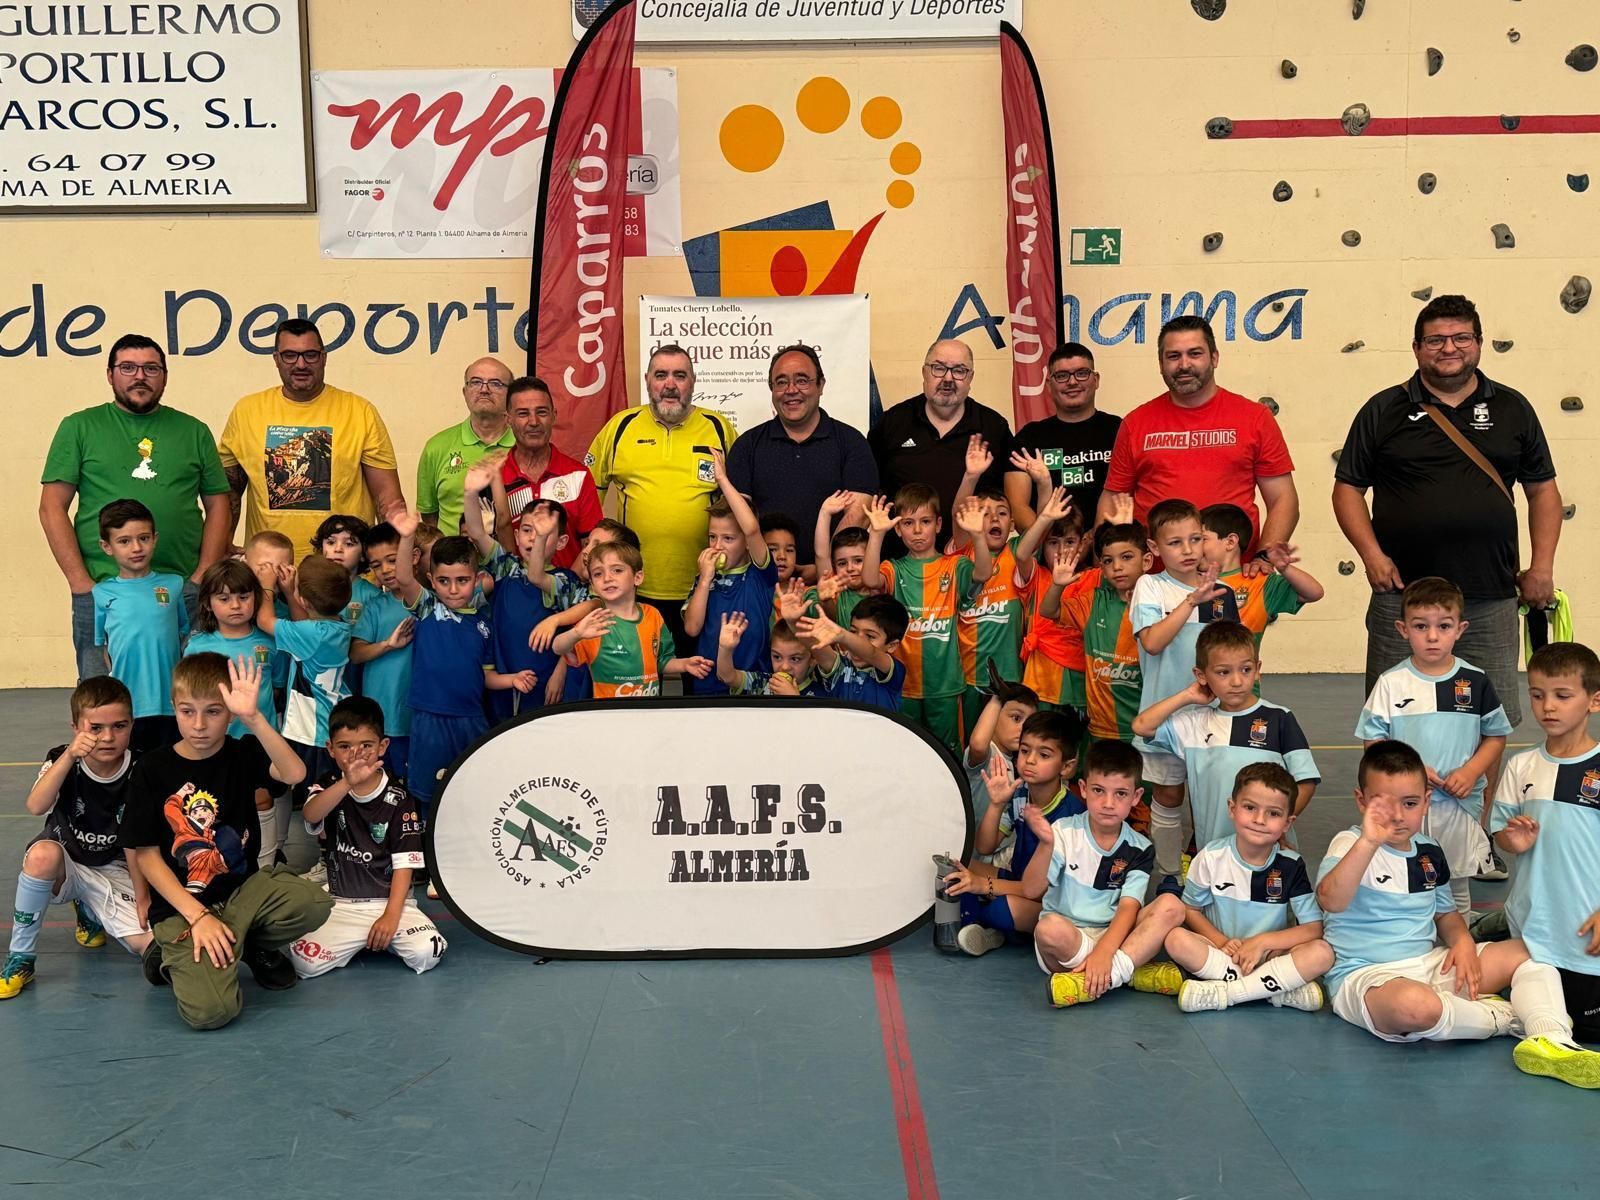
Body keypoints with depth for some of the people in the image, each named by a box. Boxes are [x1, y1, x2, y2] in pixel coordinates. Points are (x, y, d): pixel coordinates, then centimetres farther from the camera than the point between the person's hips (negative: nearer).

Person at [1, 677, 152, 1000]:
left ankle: (88, 912, 15)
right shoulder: (62, 761, -14)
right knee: (42, 853, -40)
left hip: (112, 871, 2)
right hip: (64, 864, -1)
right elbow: (36, 806, -34)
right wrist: (69, 756, -44)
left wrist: (142, 899, -6)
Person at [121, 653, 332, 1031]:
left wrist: (252, 717, -34)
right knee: (208, 1011, -26)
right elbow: (146, 855, -5)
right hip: (182, 907, -3)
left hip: (244, 888, 3)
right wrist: (199, 916, -14)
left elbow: (294, 773, -23)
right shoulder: (153, 769, -5)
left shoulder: (243, 754, -1)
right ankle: (174, 955, 9)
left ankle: (255, 946, 5)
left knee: (313, 903, -28)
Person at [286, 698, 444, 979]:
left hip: (389, 900, -1)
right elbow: (311, 815, -25)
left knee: (428, 953, -24)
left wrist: (392, 915, -15)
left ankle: (382, 937, 8)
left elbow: (405, 861, -4)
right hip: (339, 903, 1)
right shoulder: (329, 786, -1)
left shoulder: (399, 799, -3)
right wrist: (347, 783, -44)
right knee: (305, 962, -23)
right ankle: (358, 940, 7)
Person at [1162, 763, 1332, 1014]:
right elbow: (1191, 910, 2)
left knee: (1322, 953, -28)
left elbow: (1314, 928, -7)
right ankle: (1282, 989, -25)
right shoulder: (1212, 857, -6)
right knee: (1176, 940, -31)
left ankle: (1222, 993, -27)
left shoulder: (1291, 866, -5)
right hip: (1221, 954, 0)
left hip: (1272, 956, 0)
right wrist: (1221, 942, -16)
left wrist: (1263, 941, -18)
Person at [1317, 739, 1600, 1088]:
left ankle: (1551, 1040, -24)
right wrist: (1368, 842, -41)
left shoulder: (1429, 853, 10)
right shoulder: (1350, 845, -11)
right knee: (1415, 1005, -42)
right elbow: (1330, 901, -31)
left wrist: (1463, 942, 0)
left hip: (1430, 965, 8)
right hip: (1366, 977, -8)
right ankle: (1501, 1017, -10)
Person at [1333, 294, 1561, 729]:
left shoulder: (1512, 409, 11)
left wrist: (1542, 567, 5)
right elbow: (1348, 487, 5)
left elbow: (1542, 489, 15)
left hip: (1492, 599, 2)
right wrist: (1372, 555, -8)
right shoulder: (1384, 410, 6)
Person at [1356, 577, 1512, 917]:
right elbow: (1373, 739, -1)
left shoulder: (1476, 682, 0)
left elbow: (1496, 735, 7)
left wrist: (1470, 771, -9)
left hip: (1460, 804, 1)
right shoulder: (1391, 683, -4)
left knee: (1457, 889, 13)